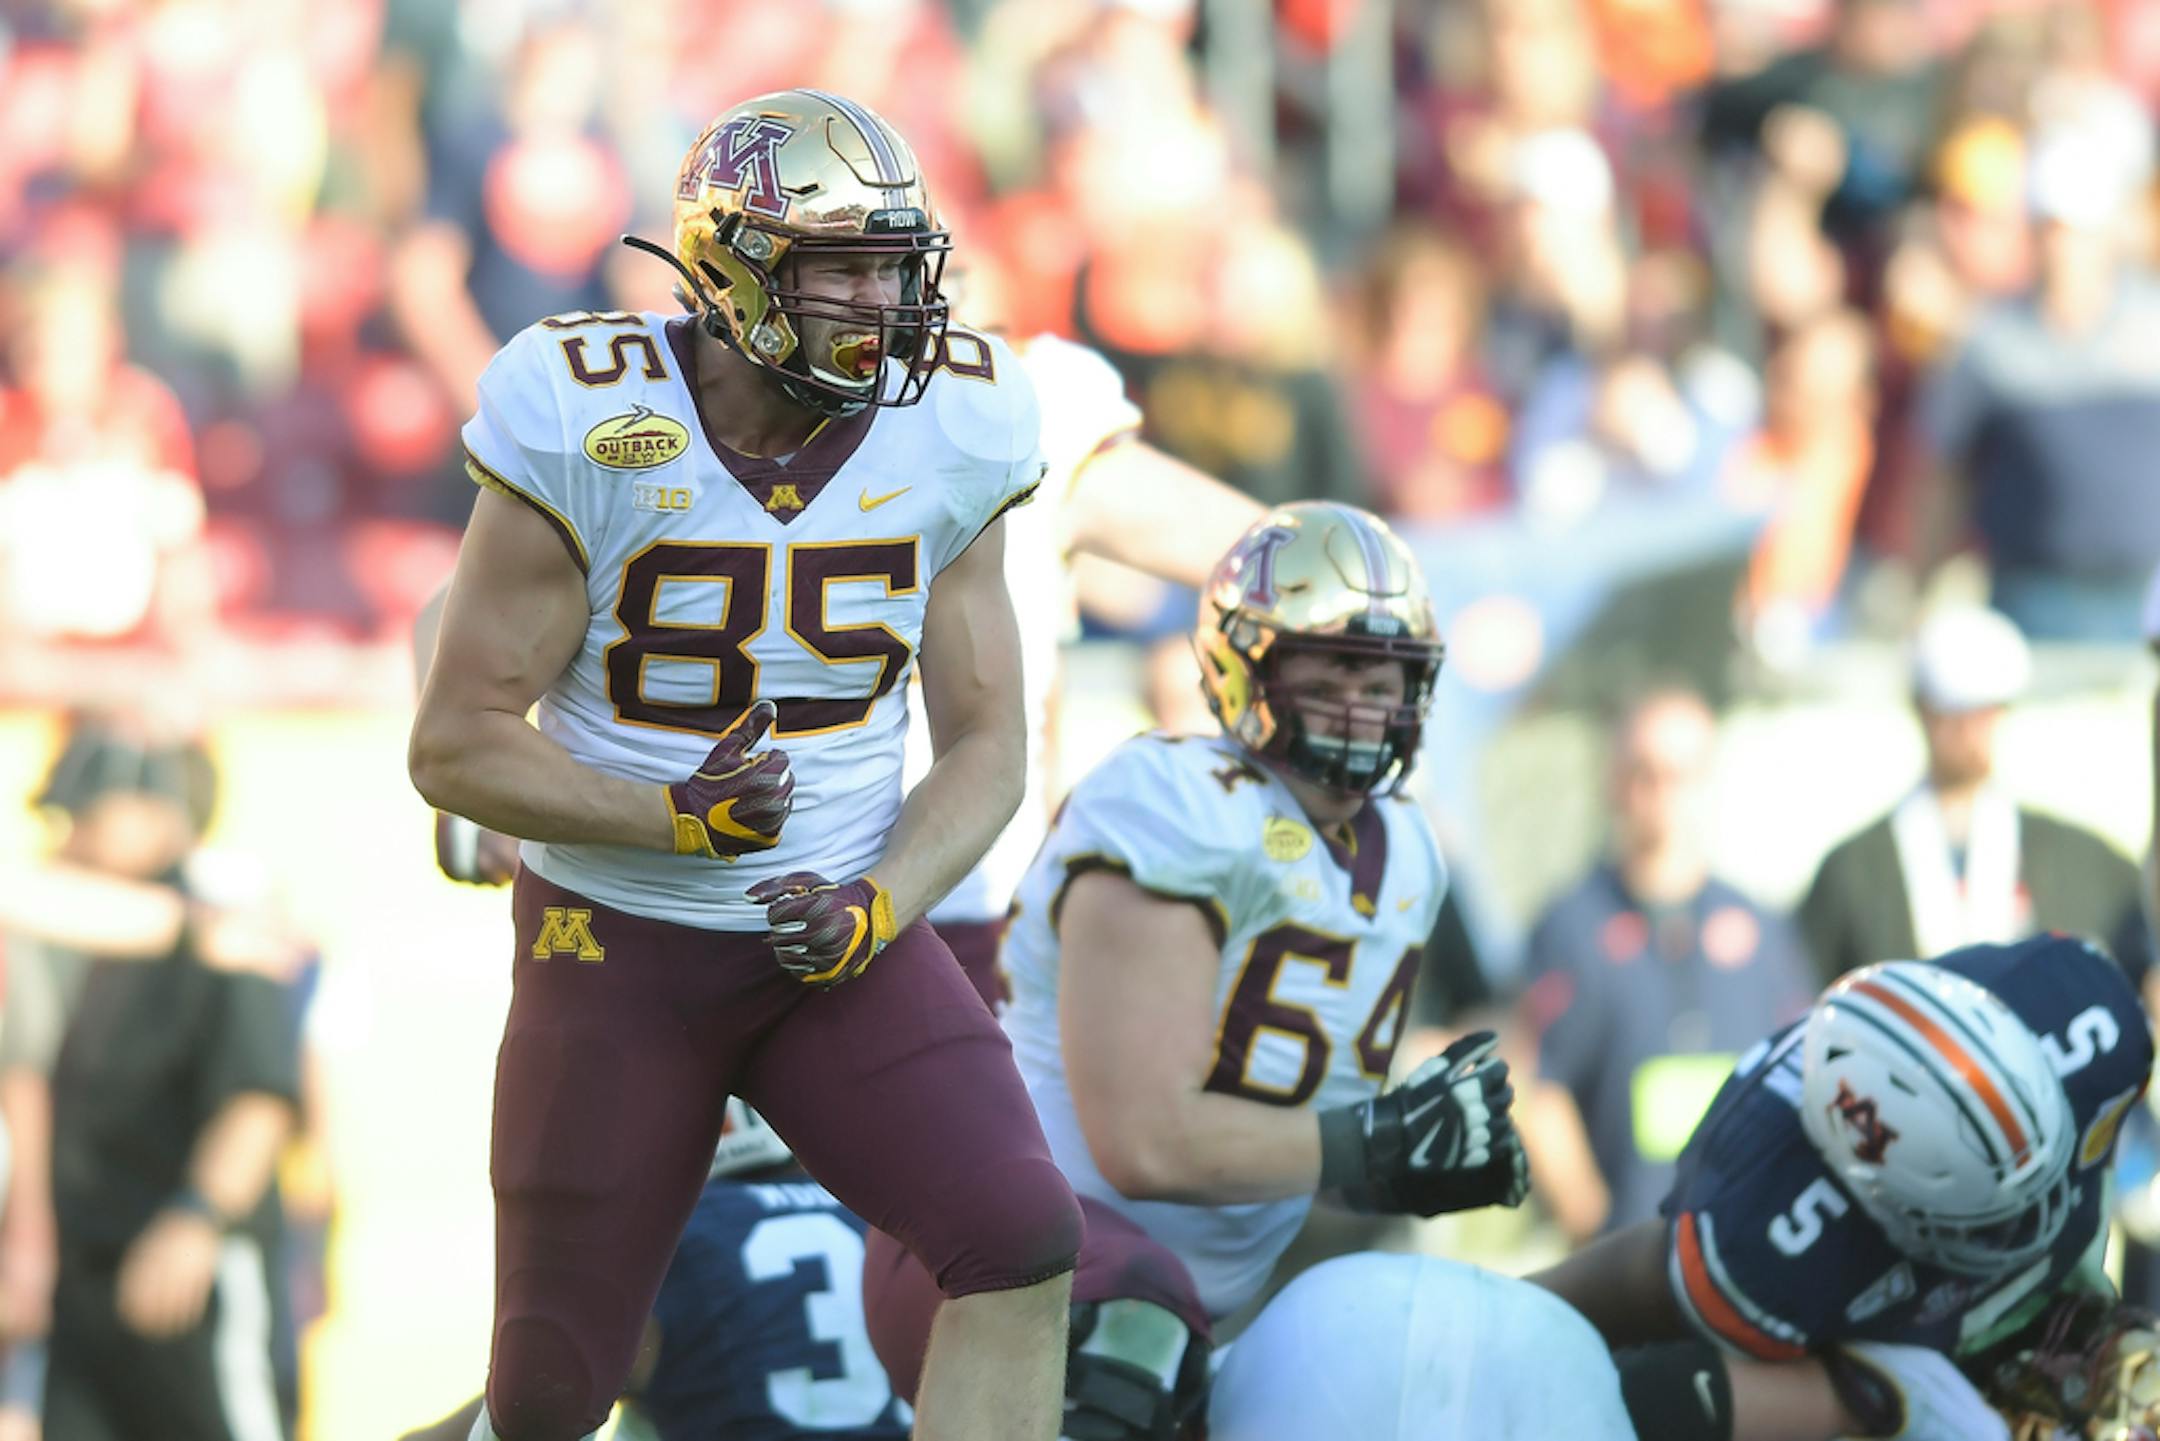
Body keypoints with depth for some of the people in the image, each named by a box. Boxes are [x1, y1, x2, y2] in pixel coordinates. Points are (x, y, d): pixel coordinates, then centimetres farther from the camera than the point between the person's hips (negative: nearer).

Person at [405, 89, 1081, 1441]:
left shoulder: (947, 436, -6)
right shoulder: (592, 430, -16)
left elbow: (987, 745, 1)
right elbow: (457, 745, -12)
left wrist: (878, 908, -17)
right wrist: (674, 817, -27)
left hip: (840, 936, 2)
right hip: (619, 944, -2)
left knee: (1026, 1246, -21)